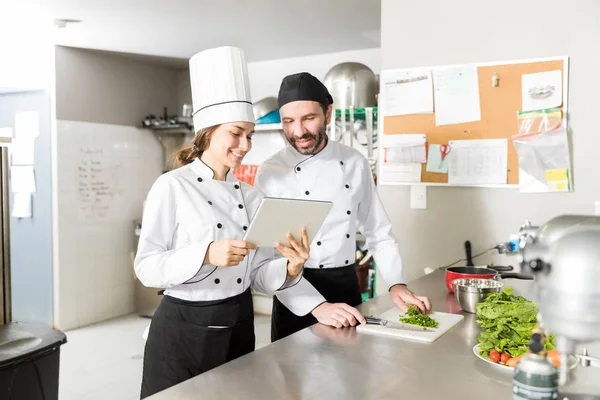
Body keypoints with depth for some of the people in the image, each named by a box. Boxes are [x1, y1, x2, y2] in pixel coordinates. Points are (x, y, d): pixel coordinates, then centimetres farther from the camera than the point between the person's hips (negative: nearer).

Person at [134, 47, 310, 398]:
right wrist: (206, 255, -29)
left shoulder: (249, 196, 5)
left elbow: (259, 275, 5)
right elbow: (147, 267, -15)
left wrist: (290, 268, -16)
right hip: (183, 330, -5)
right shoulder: (172, 187, -11)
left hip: (239, 327, 6)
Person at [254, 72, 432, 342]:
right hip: (298, 297, -3)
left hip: (348, 287, 4)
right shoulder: (271, 173, -12)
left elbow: (379, 231, 7)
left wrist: (397, 284, -8)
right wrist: (317, 306, -28)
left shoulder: (355, 163, -1)